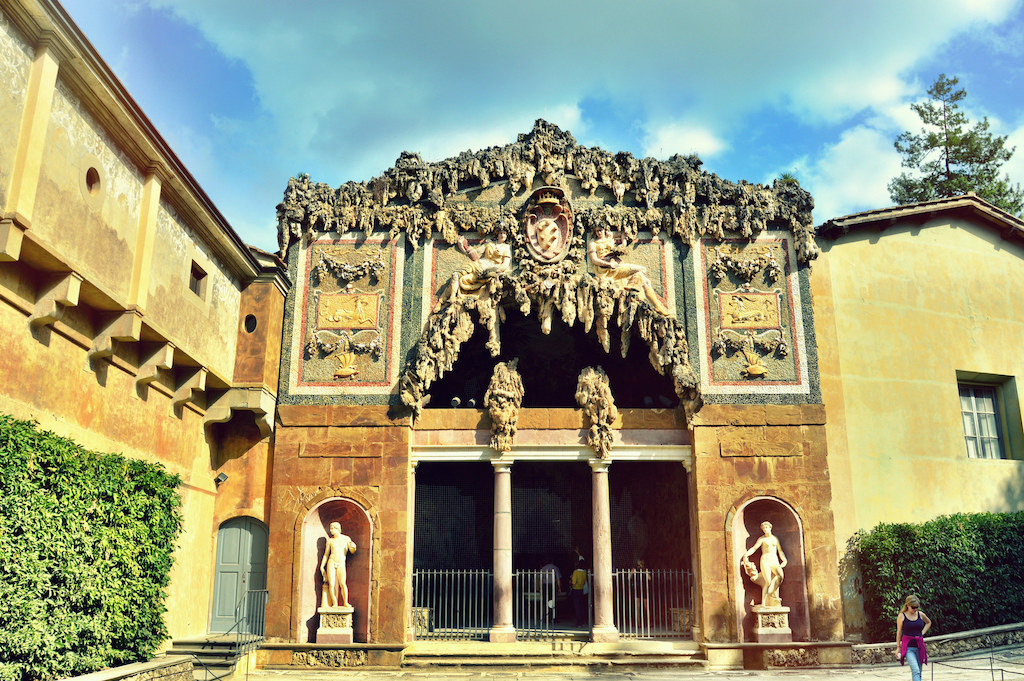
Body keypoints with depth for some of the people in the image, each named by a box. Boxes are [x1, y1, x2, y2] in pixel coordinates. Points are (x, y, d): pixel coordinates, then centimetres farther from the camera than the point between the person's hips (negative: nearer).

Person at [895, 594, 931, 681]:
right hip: (908, 647, -4)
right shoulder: (901, 616, -3)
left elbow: (928, 623, 28)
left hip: (919, 646, 4)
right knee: (916, 671, -20)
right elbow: (899, 632, 4)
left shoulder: (920, 615, 6)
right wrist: (898, 647, 6)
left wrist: (922, 633, 13)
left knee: (918, 672, 8)